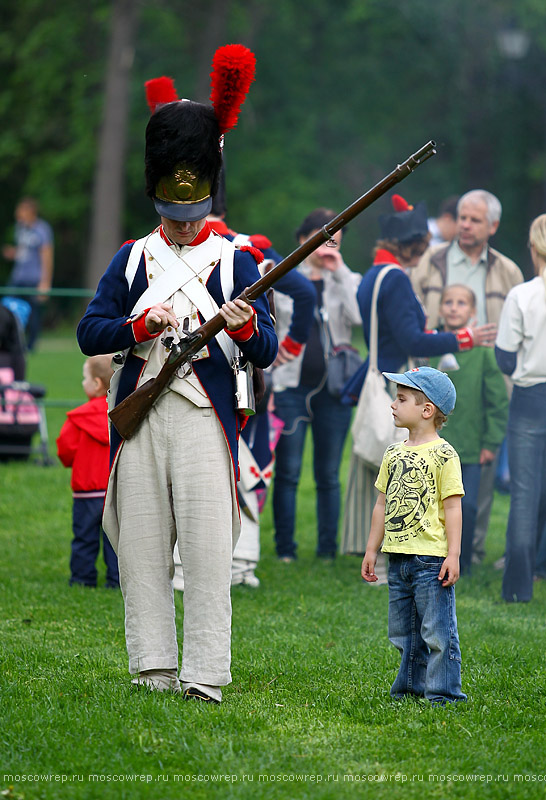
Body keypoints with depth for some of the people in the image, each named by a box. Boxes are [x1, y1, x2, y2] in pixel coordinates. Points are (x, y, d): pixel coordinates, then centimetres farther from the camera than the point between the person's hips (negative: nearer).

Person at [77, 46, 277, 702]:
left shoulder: (236, 262, 8)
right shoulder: (131, 260, 14)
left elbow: (267, 353, 3)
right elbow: (89, 333, 5)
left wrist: (244, 328, -19)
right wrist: (143, 325, -12)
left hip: (206, 419, -2)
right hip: (140, 414, 3)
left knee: (207, 549, -9)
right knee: (141, 548, 2)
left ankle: (204, 676, -7)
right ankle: (154, 669, 8)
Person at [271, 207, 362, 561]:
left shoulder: (347, 280, 8)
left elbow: (359, 316, -12)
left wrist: (340, 272, -12)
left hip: (333, 389, 1)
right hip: (291, 386, 0)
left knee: (329, 475, 4)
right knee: (288, 471, -3)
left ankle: (328, 548, 11)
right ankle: (285, 547, 4)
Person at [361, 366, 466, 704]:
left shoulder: (442, 455, -8)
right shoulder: (394, 454, 13)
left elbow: (453, 508, -10)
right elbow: (383, 504, 18)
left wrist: (453, 555, -14)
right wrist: (372, 549, 17)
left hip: (431, 559, -7)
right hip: (399, 559, 7)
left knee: (437, 631, -5)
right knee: (404, 631, 14)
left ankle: (443, 692, 1)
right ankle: (412, 685, 24)